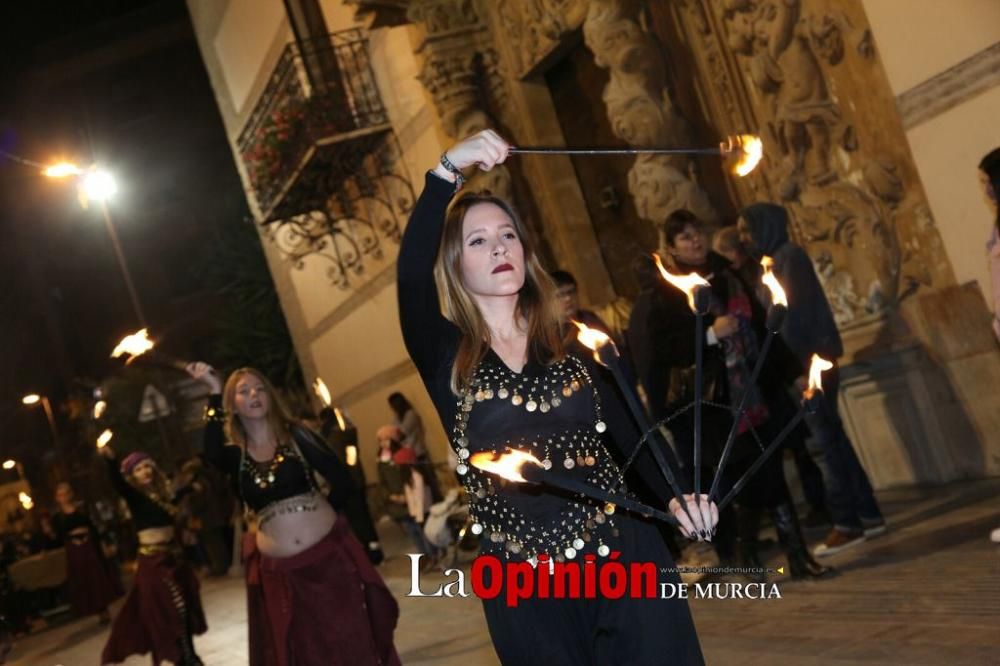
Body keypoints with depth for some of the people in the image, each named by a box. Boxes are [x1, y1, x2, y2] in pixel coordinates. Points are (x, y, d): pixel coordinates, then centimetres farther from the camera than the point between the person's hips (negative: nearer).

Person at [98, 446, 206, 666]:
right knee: (171, 608, -6)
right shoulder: (135, 496, -9)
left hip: (173, 555, 7)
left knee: (185, 606, 13)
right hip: (152, 560, -7)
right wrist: (110, 459, -50)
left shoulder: (161, 493, 8)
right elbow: (117, 482, -30)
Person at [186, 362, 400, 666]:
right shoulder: (234, 455, 4)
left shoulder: (296, 436, 1)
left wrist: (314, 514, 3)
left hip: (329, 557, -1)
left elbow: (343, 484, -3)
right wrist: (214, 394, -21)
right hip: (279, 573, 2)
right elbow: (210, 452, -21)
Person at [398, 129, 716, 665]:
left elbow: (629, 436, 4)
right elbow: (411, 273, -18)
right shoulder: (444, 356, 0)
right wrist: (446, 170, -26)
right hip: (524, 587, -1)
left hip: (624, 559, 1)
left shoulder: (574, 346, 7)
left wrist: (676, 498, -14)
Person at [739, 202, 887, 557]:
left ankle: (847, 524, -1)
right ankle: (867, 514, 18)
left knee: (829, 443, -6)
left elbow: (793, 313, -17)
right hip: (810, 363, 10)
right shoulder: (779, 258, 17)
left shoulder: (788, 256, -10)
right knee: (835, 440, 12)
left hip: (809, 364, -10)